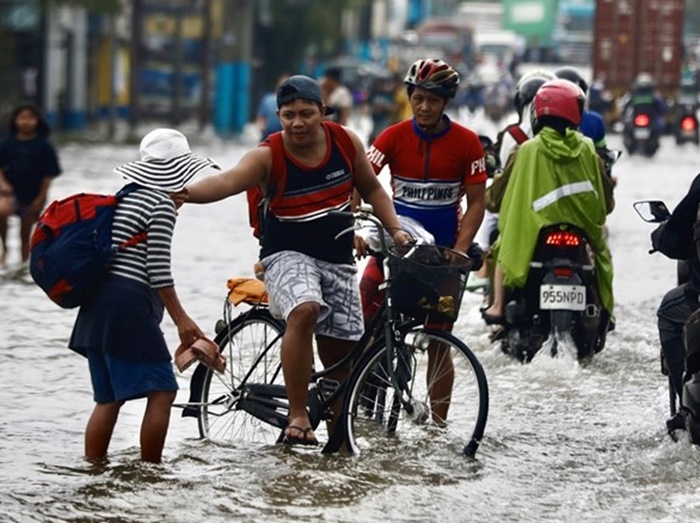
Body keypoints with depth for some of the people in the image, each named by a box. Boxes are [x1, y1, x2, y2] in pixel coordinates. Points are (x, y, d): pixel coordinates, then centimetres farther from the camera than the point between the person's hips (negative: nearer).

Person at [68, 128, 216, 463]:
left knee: (109, 398, 12)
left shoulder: (125, 197, 16)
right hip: (128, 303, -9)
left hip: (98, 304, 9)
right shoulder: (162, 205, -9)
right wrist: (181, 319, -12)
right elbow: (158, 270, -14)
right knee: (162, 391, -6)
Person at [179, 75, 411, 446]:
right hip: (288, 257, -5)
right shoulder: (268, 156, -16)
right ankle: (297, 416, -31)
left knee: (340, 352, 7)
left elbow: (371, 189, 12)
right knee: (304, 311, -35)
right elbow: (228, 180, -35)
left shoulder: (346, 142, -4)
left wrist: (396, 230, 1)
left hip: (338, 260, 5)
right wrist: (189, 192, -54)